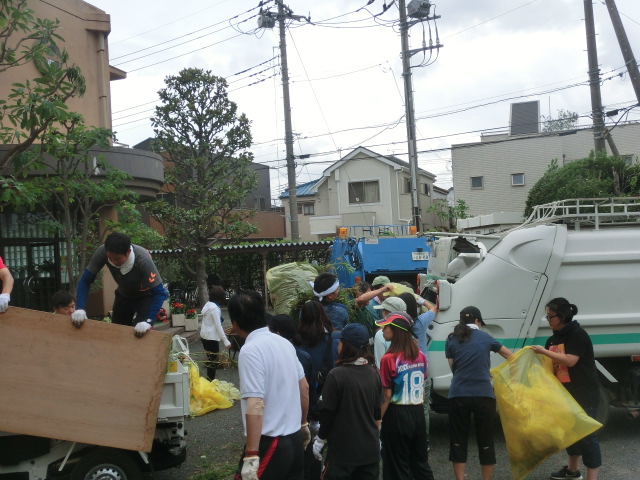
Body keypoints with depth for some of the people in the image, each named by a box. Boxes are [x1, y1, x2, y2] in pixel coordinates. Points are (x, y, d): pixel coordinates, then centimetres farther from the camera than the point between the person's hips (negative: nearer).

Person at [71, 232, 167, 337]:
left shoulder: (143, 259, -39)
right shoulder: (102, 252, -30)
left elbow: (159, 292, -36)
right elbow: (85, 281, -20)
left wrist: (147, 321, -46)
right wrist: (80, 309, -32)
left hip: (145, 296, -4)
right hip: (123, 295, 4)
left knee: (140, 334, -19)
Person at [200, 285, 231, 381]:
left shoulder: (207, 304, 8)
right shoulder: (215, 308, -18)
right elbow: (218, 326, -20)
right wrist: (226, 341, -19)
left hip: (204, 336, 9)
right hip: (211, 338, -9)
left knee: (210, 359, 15)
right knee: (213, 361, -1)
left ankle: (210, 380, 22)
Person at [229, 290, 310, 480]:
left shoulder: (250, 350, -17)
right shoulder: (284, 342, 6)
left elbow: (255, 405, -24)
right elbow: (304, 388, 14)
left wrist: (251, 455, -24)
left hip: (270, 443, -8)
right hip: (295, 438, 8)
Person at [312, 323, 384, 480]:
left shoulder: (337, 375, -19)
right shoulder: (374, 373, -1)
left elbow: (328, 412, -13)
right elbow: (378, 412, 9)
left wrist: (320, 439, 1)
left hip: (343, 450, -5)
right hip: (370, 448, 5)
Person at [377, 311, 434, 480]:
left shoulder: (389, 359, -17)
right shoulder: (420, 356, 2)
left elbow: (387, 396, -15)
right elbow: (423, 389, 10)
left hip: (397, 415, -6)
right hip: (418, 413, 6)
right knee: (421, 463, 19)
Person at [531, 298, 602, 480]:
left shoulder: (578, 335, -16)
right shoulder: (553, 339, 9)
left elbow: (570, 361, -26)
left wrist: (544, 351, -23)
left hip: (584, 394, -9)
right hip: (566, 393, 9)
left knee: (586, 434, -7)